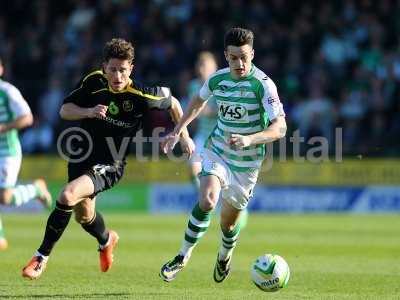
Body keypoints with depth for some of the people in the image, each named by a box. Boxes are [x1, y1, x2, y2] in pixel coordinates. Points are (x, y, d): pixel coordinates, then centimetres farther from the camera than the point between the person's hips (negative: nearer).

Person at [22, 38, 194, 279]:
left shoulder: (141, 96, -19)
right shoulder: (93, 82, -11)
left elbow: (172, 102, 0)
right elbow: (65, 110, -5)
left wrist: (184, 136, 5)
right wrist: (89, 111, -25)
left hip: (109, 166, -5)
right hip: (82, 156, 5)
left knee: (68, 196, -28)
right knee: (84, 215, 21)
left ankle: (43, 256, -15)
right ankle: (106, 240, 57)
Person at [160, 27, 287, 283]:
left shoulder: (263, 84, -20)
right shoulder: (217, 79, -6)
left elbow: (280, 128, -26)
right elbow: (199, 101, 18)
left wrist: (250, 139, -41)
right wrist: (178, 131, 14)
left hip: (247, 162, -2)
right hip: (217, 151, 2)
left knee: (229, 221, 10)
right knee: (207, 201, -25)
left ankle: (225, 255, 44)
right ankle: (183, 256, -10)